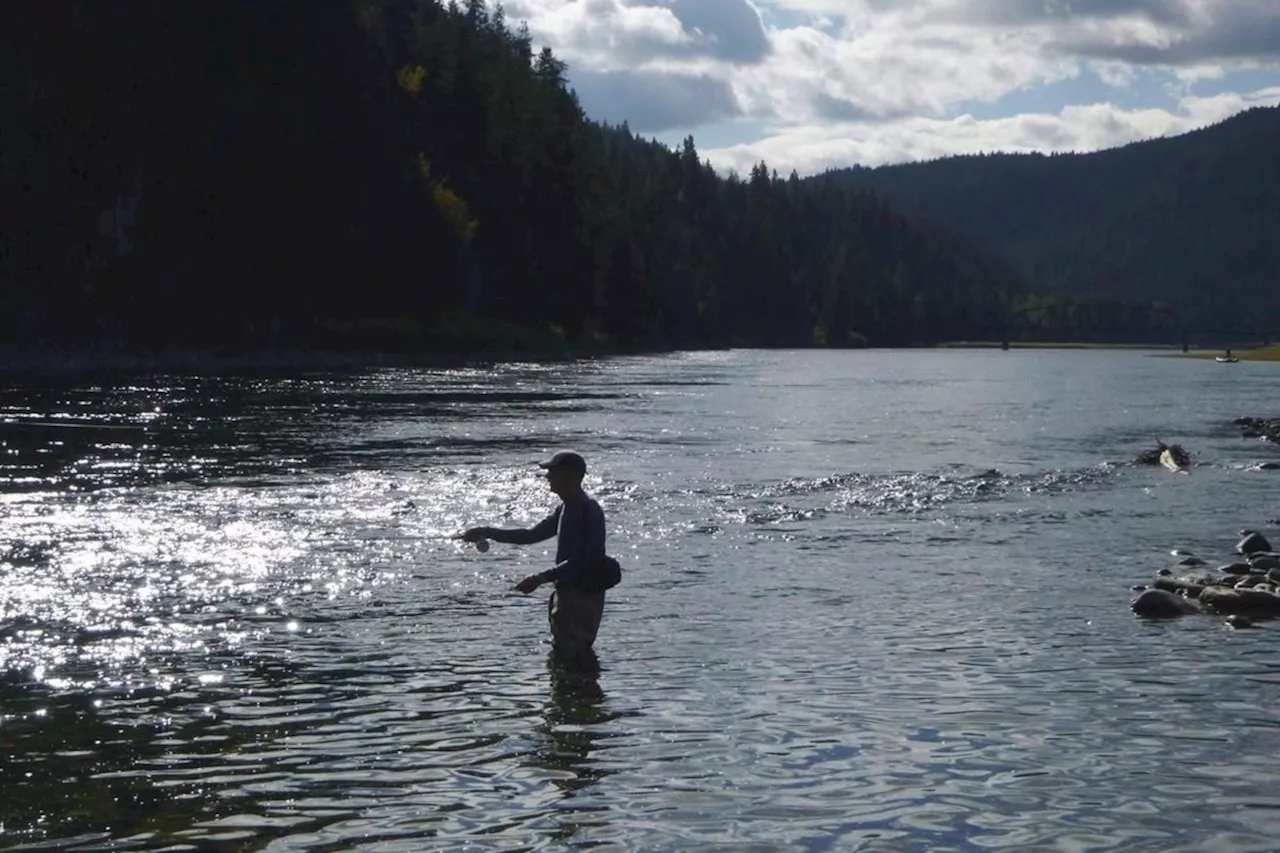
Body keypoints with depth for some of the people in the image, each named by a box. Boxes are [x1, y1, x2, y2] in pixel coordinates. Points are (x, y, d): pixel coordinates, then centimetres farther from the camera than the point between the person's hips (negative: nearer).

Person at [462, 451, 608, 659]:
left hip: (583, 597, -10)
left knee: (570, 657, -10)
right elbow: (532, 535, 20)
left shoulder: (587, 511, -17)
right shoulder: (567, 508, 14)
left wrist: (540, 579, -27)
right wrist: (487, 533, 14)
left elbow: (578, 563, -24)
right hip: (569, 593, 10)